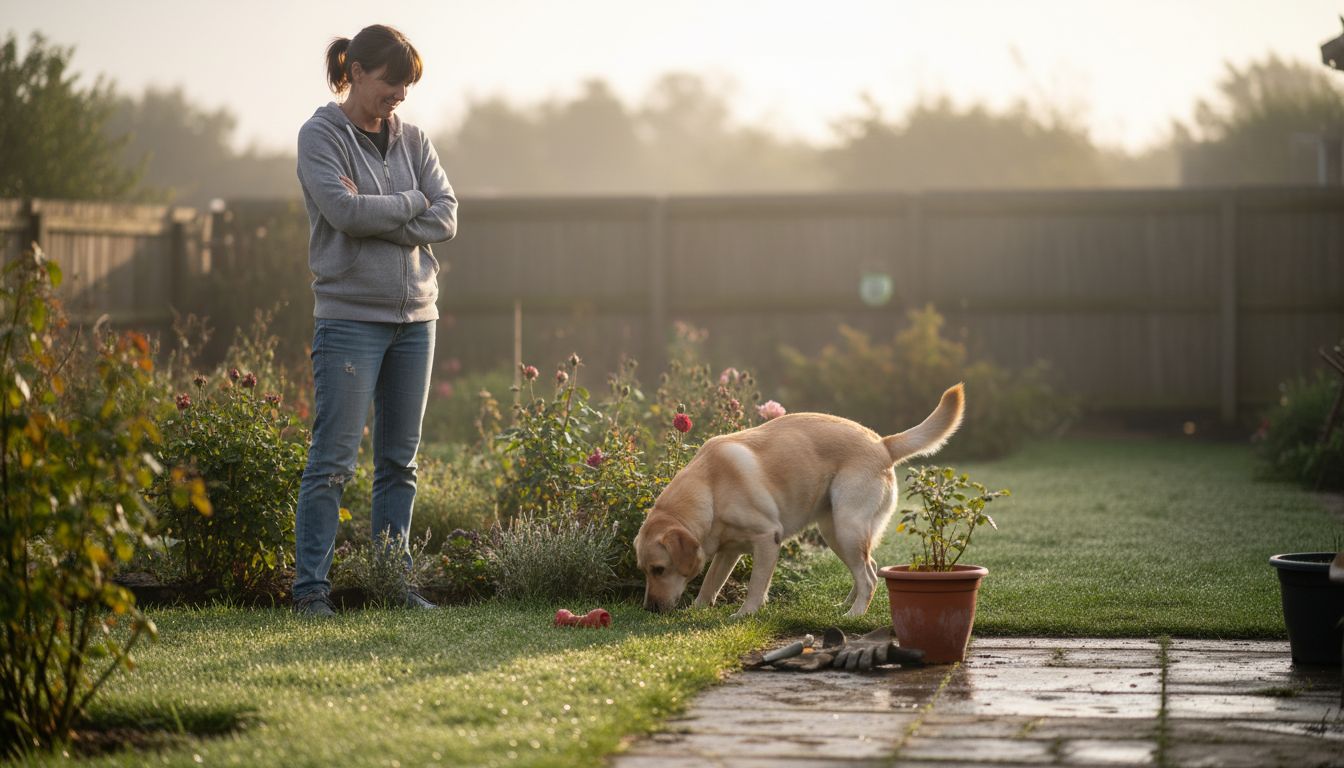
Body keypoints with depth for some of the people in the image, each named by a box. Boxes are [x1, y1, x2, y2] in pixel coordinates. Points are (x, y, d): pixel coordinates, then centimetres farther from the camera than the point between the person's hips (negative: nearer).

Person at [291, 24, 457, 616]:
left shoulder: (413, 140, 12)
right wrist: (411, 203, -5)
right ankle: (311, 585, -2)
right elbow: (345, 212, -17)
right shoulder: (321, 135, -3)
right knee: (333, 460, -7)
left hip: (415, 317, 5)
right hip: (350, 316, -5)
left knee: (400, 461, 9)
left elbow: (446, 218, 0)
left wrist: (375, 215, -11)